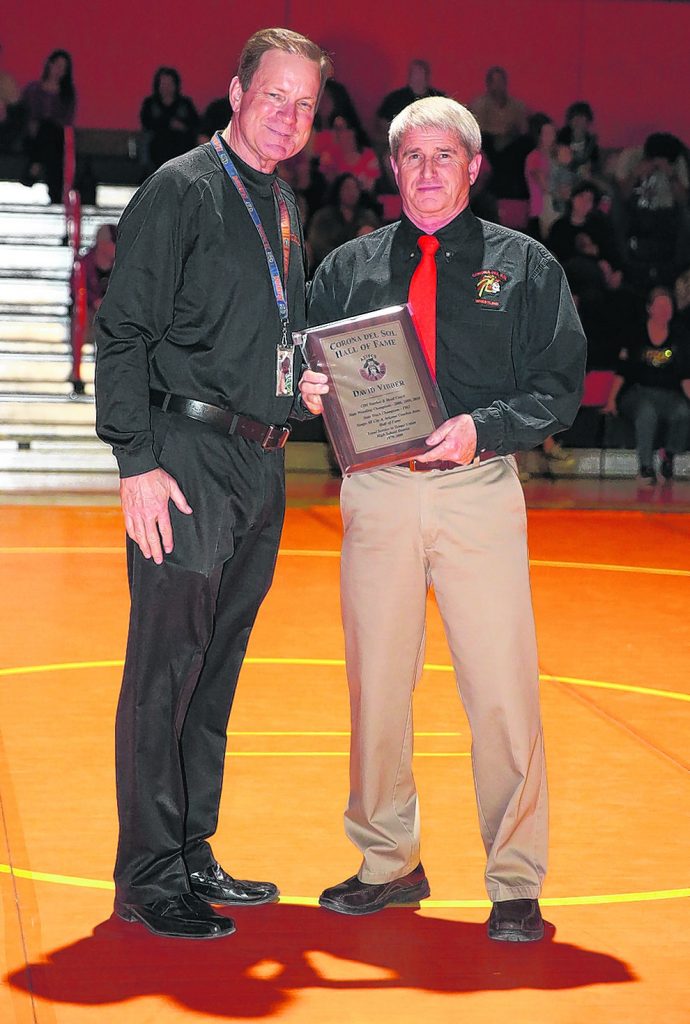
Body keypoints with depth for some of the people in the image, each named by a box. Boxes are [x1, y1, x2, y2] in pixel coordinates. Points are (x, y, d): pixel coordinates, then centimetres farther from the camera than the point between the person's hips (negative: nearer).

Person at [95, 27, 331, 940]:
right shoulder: (181, 190, -6)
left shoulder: (285, 211, 18)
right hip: (189, 454, -8)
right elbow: (122, 334, -11)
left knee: (217, 665, 12)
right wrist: (138, 461, -17)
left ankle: (192, 855, 20)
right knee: (168, 662, -6)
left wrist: (311, 387, 12)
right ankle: (148, 877, 0)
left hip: (262, 463, 8)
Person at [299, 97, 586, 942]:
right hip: (378, 490, 2)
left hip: (480, 487, -2)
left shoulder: (524, 266, 8)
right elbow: (309, 363, 16)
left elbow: (560, 384, 2)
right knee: (376, 683, 7)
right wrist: (310, 389, -8)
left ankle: (515, 884, 7)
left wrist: (482, 426, -14)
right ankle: (389, 863, 22)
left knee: (502, 689, -4)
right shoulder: (348, 267, 14)